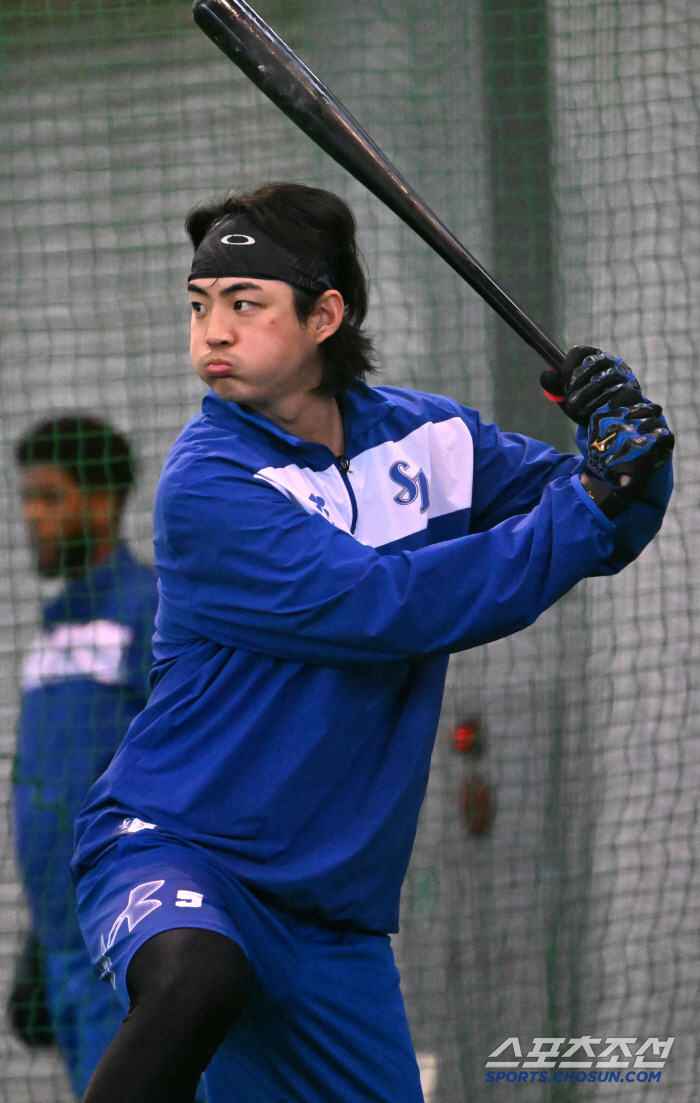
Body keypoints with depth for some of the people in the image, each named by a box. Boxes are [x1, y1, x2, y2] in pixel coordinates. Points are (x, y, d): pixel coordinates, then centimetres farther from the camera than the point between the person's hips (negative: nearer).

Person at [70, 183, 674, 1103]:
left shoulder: (428, 436, 5)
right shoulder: (207, 489, -14)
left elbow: (599, 534, 12)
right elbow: (387, 607, -22)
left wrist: (633, 454, -11)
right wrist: (588, 501, -20)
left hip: (335, 916, 6)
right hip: (171, 851, -6)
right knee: (197, 978, -38)